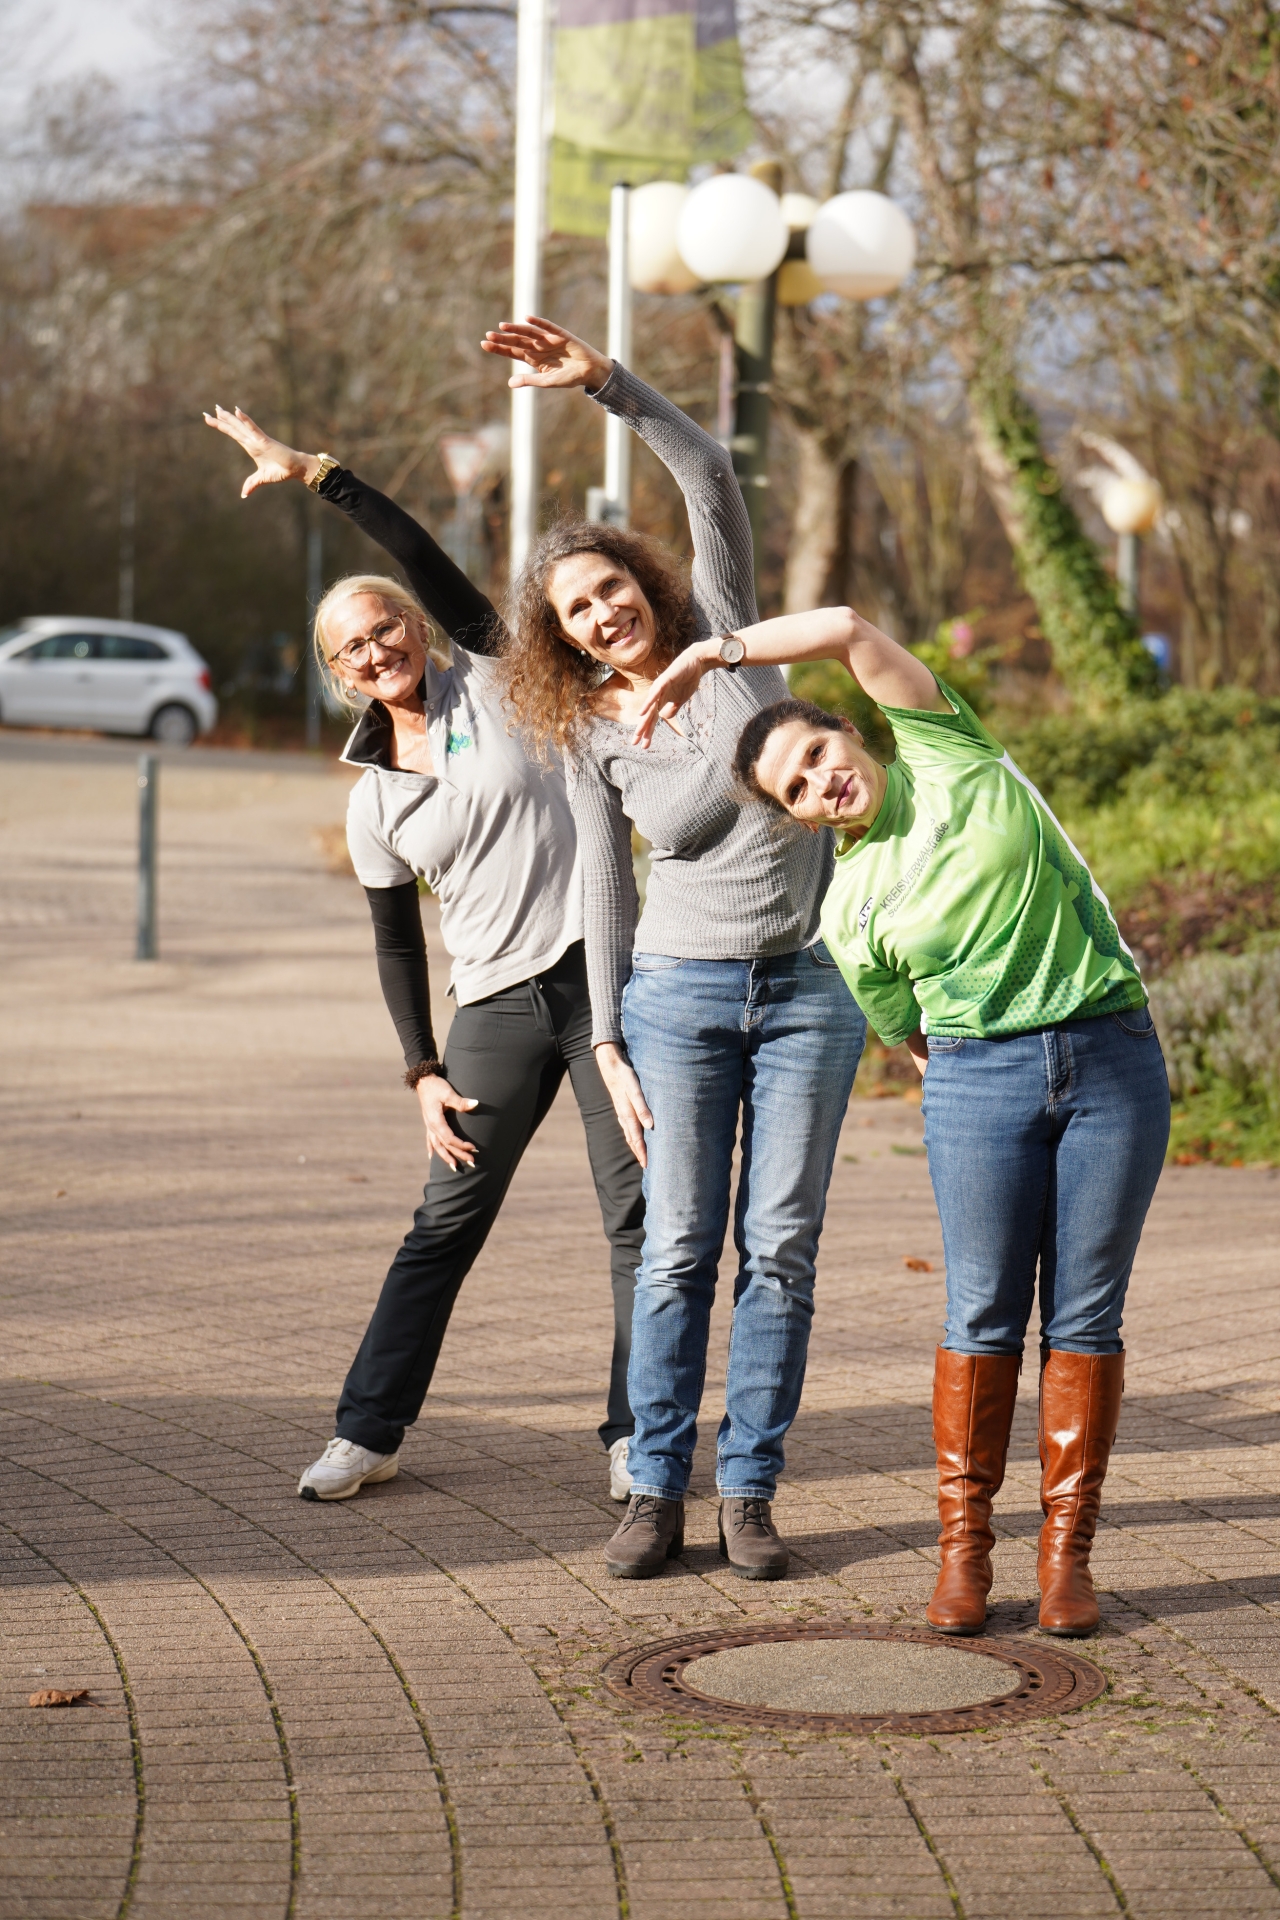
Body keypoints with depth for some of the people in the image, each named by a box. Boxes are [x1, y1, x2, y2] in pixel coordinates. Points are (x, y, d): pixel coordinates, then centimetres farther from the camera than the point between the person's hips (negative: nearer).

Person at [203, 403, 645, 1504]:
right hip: (494, 1007, 3)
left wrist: (321, 475, -12)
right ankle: (369, 1432, 12)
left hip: (597, 971, -3)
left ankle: (634, 1435, 5)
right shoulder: (373, 798, 9)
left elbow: (431, 565, -11)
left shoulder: (490, 686, 1)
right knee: (447, 1221, 5)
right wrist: (425, 1074, 6)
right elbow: (397, 944, 13)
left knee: (638, 1209, -4)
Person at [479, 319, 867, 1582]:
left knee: (780, 1248, 0)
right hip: (680, 992, 0)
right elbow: (606, 895, 5)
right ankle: (656, 1491, 6)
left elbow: (710, 481, -8)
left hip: (807, 989, 0)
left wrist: (606, 382, -18)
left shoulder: (722, 635, 2)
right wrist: (608, 1047, -1)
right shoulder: (590, 737, 3)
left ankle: (749, 1490, 7)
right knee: (679, 1249, -2)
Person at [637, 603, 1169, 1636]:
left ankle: (1067, 1548, 6)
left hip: (1116, 1056, 0)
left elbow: (852, 630, -5)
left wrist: (706, 654, 2)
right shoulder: (849, 911, 4)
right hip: (981, 1078, 0)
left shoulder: (945, 753, 3)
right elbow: (909, 1033, 12)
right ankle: (965, 1546, 7)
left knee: (1085, 1318, 0)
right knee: (985, 1314, -4)